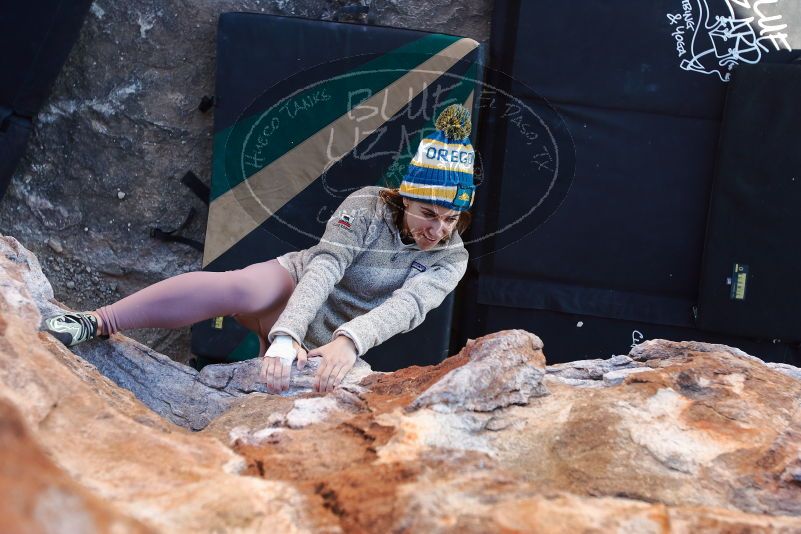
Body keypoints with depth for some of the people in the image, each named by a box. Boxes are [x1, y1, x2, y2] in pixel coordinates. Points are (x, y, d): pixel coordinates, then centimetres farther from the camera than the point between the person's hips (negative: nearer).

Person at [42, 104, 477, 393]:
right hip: (290, 288, -5)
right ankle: (97, 324, -41)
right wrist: (286, 337, -47)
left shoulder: (452, 261, -10)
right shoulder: (367, 208, -16)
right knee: (236, 288, -37)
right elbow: (322, 270, -29)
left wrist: (349, 341, -50)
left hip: (324, 344, 6)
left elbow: (406, 306, -29)